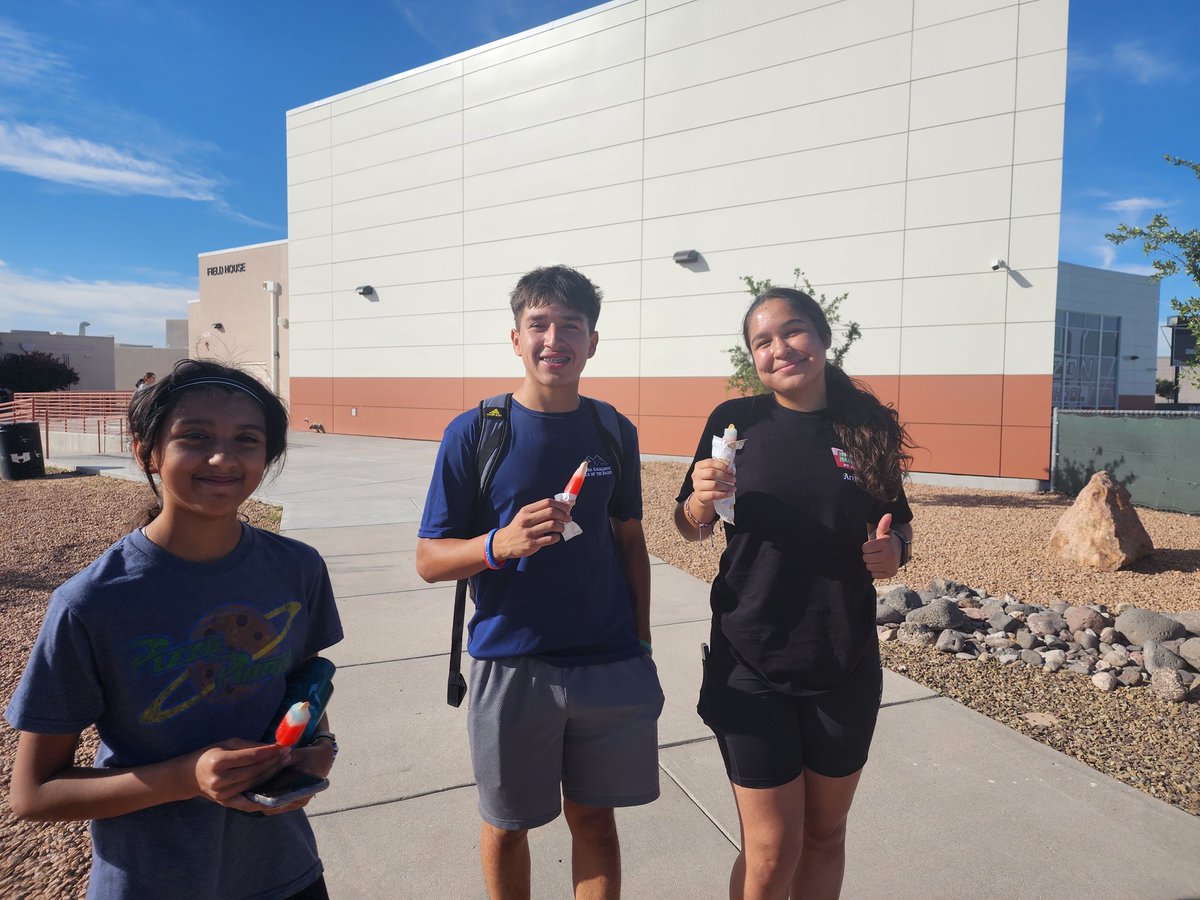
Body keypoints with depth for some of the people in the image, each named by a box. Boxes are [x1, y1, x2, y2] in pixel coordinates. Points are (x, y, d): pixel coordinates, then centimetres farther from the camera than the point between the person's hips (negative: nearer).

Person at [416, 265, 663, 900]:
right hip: (511, 665, -2)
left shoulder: (614, 432, 2)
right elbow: (429, 561, -6)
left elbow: (629, 539, 10)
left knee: (594, 817, 15)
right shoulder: (474, 433, -8)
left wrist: (642, 644, 7)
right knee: (508, 823, 16)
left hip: (608, 665, 2)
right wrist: (501, 544, -26)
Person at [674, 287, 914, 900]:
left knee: (825, 832, 19)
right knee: (772, 849, 4)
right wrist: (702, 497, -20)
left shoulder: (867, 427, -1)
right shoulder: (736, 421, -6)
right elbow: (690, 528, 2)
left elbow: (898, 522, 12)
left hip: (844, 666, 3)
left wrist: (893, 547, -11)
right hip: (752, 665, -2)